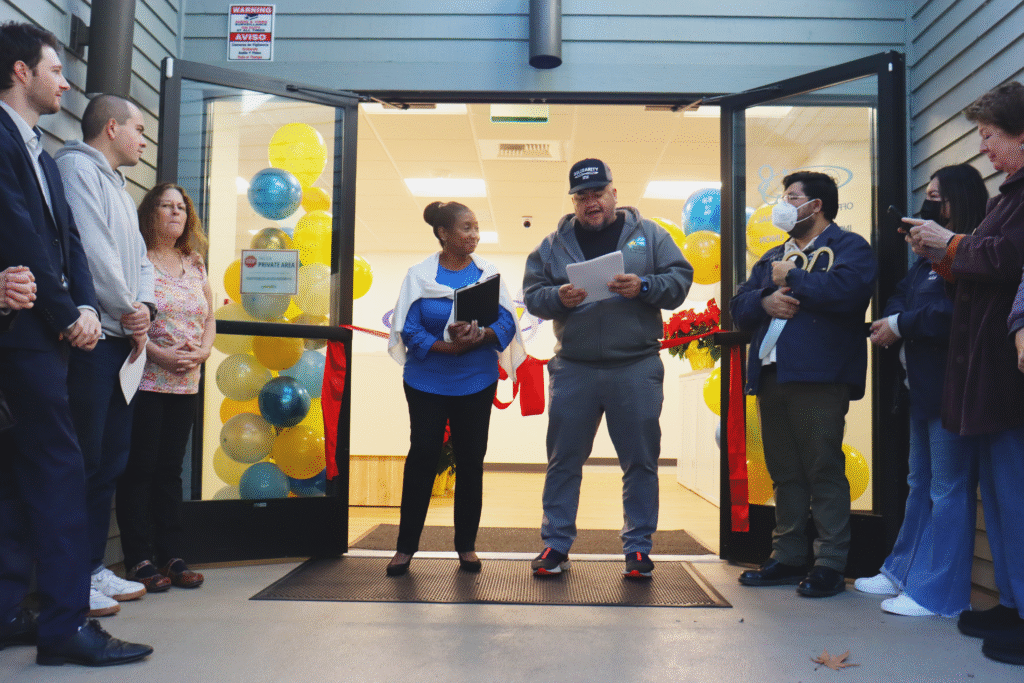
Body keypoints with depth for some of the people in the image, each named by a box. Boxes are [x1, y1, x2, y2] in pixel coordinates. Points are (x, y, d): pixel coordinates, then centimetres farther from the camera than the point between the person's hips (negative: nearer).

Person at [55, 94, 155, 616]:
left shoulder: (118, 187, 25)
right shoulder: (77, 167, -4)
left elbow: (139, 261, 20)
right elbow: (91, 250, -15)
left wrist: (144, 307, 1)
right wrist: (128, 311, -8)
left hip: (122, 340, 10)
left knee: (111, 460, 12)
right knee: (83, 461, -7)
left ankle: (92, 568, 21)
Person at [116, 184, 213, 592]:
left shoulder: (195, 264, 14)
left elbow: (209, 318, 17)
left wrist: (203, 351, -2)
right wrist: (159, 353, -18)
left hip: (186, 384, 6)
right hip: (143, 380, -5)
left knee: (170, 469, 10)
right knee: (139, 469, -1)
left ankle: (172, 556, 16)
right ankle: (139, 561, 7)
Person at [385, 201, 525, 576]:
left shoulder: (488, 272, 1)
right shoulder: (419, 274, -2)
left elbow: (506, 323, -4)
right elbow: (409, 331, -8)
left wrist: (479, 336, -24)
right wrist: (450, 347, -21)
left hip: (477, 383, 2)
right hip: (427, 382, -1)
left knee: (471, 460, 6)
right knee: (422, 456, 1)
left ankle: (466, 545, 19)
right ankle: (405, 547, 13)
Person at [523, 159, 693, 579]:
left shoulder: (649, 235, 8)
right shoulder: (554, 245, 11)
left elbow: (680, 279, 2)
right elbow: (532, 295, 7)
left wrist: (644, 287, -15)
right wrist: (558, 297, -13)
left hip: (636, 367, -1)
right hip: (573, 369, 1)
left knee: (640, 461, 5)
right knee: (563, 460, 6)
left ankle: (638, 547, 18)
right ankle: (556, 544, 18)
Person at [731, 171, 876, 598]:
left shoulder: (849, 247, 4)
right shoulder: (774, 256, 26)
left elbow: (845, 290, -18)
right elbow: (739, 306, 16)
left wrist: (791, 278, -5)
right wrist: (766, 300, -6)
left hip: (819, 375, -7)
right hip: (770, 374, 7)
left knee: (824, 470, -5)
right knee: (784, 472, 10)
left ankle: (829, 565, 3)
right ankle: (787, 558, 18)